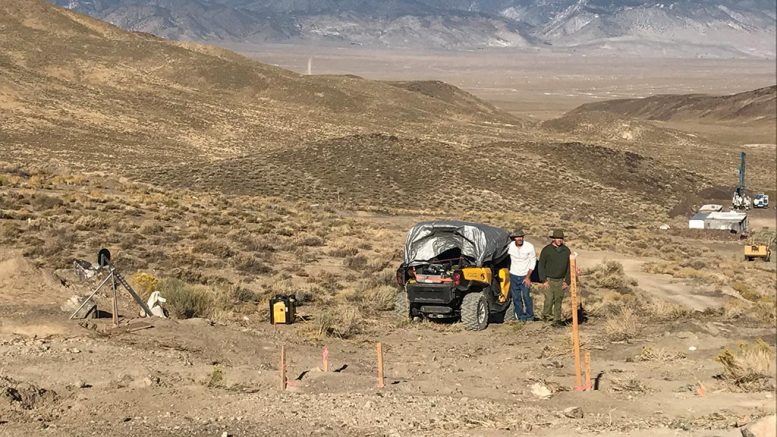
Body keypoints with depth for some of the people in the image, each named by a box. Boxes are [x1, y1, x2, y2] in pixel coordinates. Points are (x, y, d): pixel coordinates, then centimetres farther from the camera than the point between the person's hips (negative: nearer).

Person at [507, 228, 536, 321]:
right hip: (513, 275, 2)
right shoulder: (510, 246, -9)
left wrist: (528, 277, -8)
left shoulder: (529, 247, -13)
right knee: (516, 297, 3)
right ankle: (521, 316, 15)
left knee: (526, 296, -10)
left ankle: (530, 316, 5)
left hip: (525, 276, -2)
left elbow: (533, 262, -5)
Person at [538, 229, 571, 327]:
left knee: (558, 301, 5)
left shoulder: (566, 250, 5)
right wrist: (544, 280, -8)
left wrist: (567, 281, 3)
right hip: (549, 280, -3)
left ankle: (557, 320, 12)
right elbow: (541, 266, -3)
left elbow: (569, 267, 10)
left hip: (560, 280, 3)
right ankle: (546, 315, 15)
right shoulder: (547, 250, -6)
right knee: (549, 299, -10)